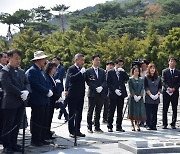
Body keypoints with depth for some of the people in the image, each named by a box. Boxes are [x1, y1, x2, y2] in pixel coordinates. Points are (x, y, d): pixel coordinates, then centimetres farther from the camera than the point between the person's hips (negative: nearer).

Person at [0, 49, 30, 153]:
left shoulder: (21, 71, 13)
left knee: (17, 125, 12)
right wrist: (20, 93, -18)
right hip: (10, 103, -6)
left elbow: (27, 83, 11)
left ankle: (14, 144, 22)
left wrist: (26, 91, -10)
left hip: (21, 102, 7)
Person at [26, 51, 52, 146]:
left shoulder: (42, 70, 16)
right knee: (37, 121, -2)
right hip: (37, 101, -9)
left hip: (45, 100, 9)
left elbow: (47, 83, 18)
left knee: (44, 121, 11)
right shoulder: (32, 71, -13)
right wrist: (47, 92, -15)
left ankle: (42, 139, 19)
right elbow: (36, 85, -20)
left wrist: (50, 91, -1)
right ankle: (35, 140, 6)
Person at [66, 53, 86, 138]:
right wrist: (80, 72, -25)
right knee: (72, 114, 1)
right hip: (73, 95, -7)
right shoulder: (71, 69, -8)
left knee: (79, 114, 11)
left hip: (80, 95, 7)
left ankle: (78, 130, 19)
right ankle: (71, 131, 7)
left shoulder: (83, 69, 12)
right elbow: (71, 78, -25)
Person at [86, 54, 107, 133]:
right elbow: (88, 82, -8)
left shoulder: (102, 71, 15)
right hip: (92, 94, -4)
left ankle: (97, 127, 13)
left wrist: (101, 87, -11)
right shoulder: (88, 71, 0)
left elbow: (104, 81, 8)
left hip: (101, 94, 4)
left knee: (98, 112, 8)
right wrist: (96, 88, -16)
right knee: (90, 111, 2)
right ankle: (89, 127, 8)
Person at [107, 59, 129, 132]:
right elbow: (108, 83, -2)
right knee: (111, 111, -2)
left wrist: (123, 71, -9)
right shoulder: (110, 72, 3)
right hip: (113, 94, -4)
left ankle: (119, 126, 12)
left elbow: (127, 79, -1)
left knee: (120, 111, 6)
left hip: (121, 94, 4)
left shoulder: (122, 72, 15)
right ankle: (110, 127, 5)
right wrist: (115, 90, -11)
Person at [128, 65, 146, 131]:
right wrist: (134, 96, -14)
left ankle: (138, 124, 8)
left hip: (140, 98, 3)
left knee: (140, 111, 0)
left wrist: (140, 96, -9)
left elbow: (142, 88, 4)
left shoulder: (141, 79, 10)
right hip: (132, 97, -3)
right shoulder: (130, 79, 1)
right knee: (132, 111, 0)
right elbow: (130, 88, -6)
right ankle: (132, 125, 6)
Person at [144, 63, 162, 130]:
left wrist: (157, 94, -7)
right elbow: (146, 88, -5)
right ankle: (148, 125, 4)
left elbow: (160, 88, 9)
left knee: (154, 112, 4)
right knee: (148, 112, -2)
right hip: (148, 98, -3)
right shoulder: (146, 78, 1)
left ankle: (154, 125, 8)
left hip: (156, 98, 3)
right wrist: (151, 95, -13)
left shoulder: (158, 78, 10)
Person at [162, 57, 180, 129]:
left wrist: (174, 88, -12)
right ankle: (164, 124, 7)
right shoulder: (164, 71, 6)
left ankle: (173, 124, 9)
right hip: (166, 92, -1)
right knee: (165, 109, 1)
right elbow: (163, 81, -1)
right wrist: (168, 88, -16)